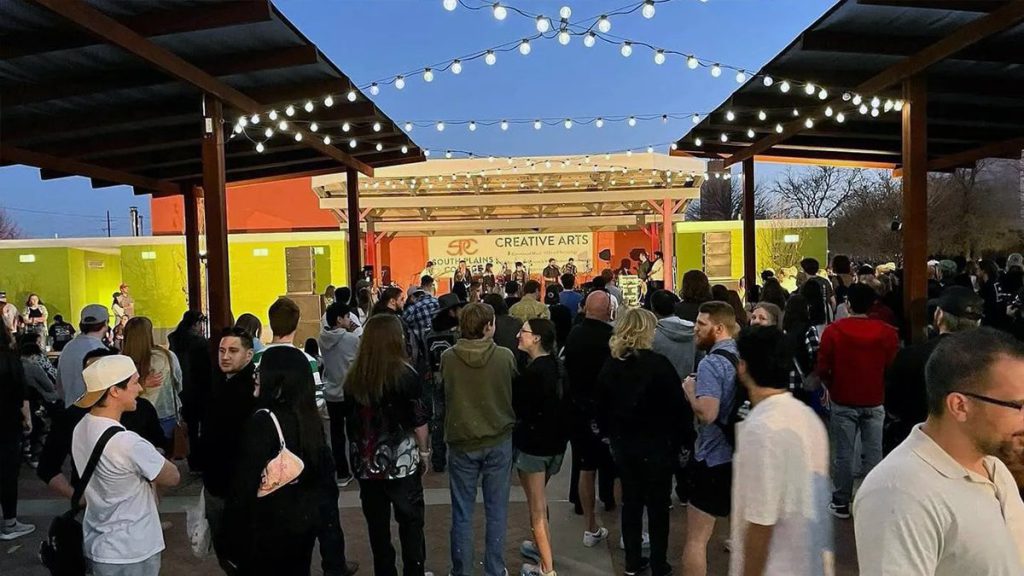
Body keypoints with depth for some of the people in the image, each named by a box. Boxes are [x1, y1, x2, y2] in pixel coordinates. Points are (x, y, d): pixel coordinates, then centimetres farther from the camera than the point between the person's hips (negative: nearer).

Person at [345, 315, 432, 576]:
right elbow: (419, 420, -10)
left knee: (376, 524, 14)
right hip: (401, 462, -3)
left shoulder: (354, 376, -3)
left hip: (366, 463, 4)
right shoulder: (405, 374, -14)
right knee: (411, 522, 12)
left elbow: (352, 420, 6)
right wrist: (424, 452, 4)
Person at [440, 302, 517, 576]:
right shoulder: (505, 357, -14)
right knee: (496, 512, 14)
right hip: (499, 441, 0)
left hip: (461, 442, 0)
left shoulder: (447, 357, -12)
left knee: (462, 514, 12)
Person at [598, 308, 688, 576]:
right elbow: (677, 406, -15)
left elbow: (602, 407, 6)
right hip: (656, 444, -5)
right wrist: (679, 439, -3)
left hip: (623, 443, 5)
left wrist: (610, 435, 18)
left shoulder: (610, 365, -1)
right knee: (658, 506, 8)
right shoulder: (658, 364, -18)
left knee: (631, 501, 16)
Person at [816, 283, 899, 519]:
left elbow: (822, 369, -8)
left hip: (843, 402, -1)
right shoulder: (887, 332, -5)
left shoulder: (833, 330, -10)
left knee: (843, 454, 7)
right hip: (875, 402, 2)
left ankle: (841, 503, 14)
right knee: (874, 454, 9)